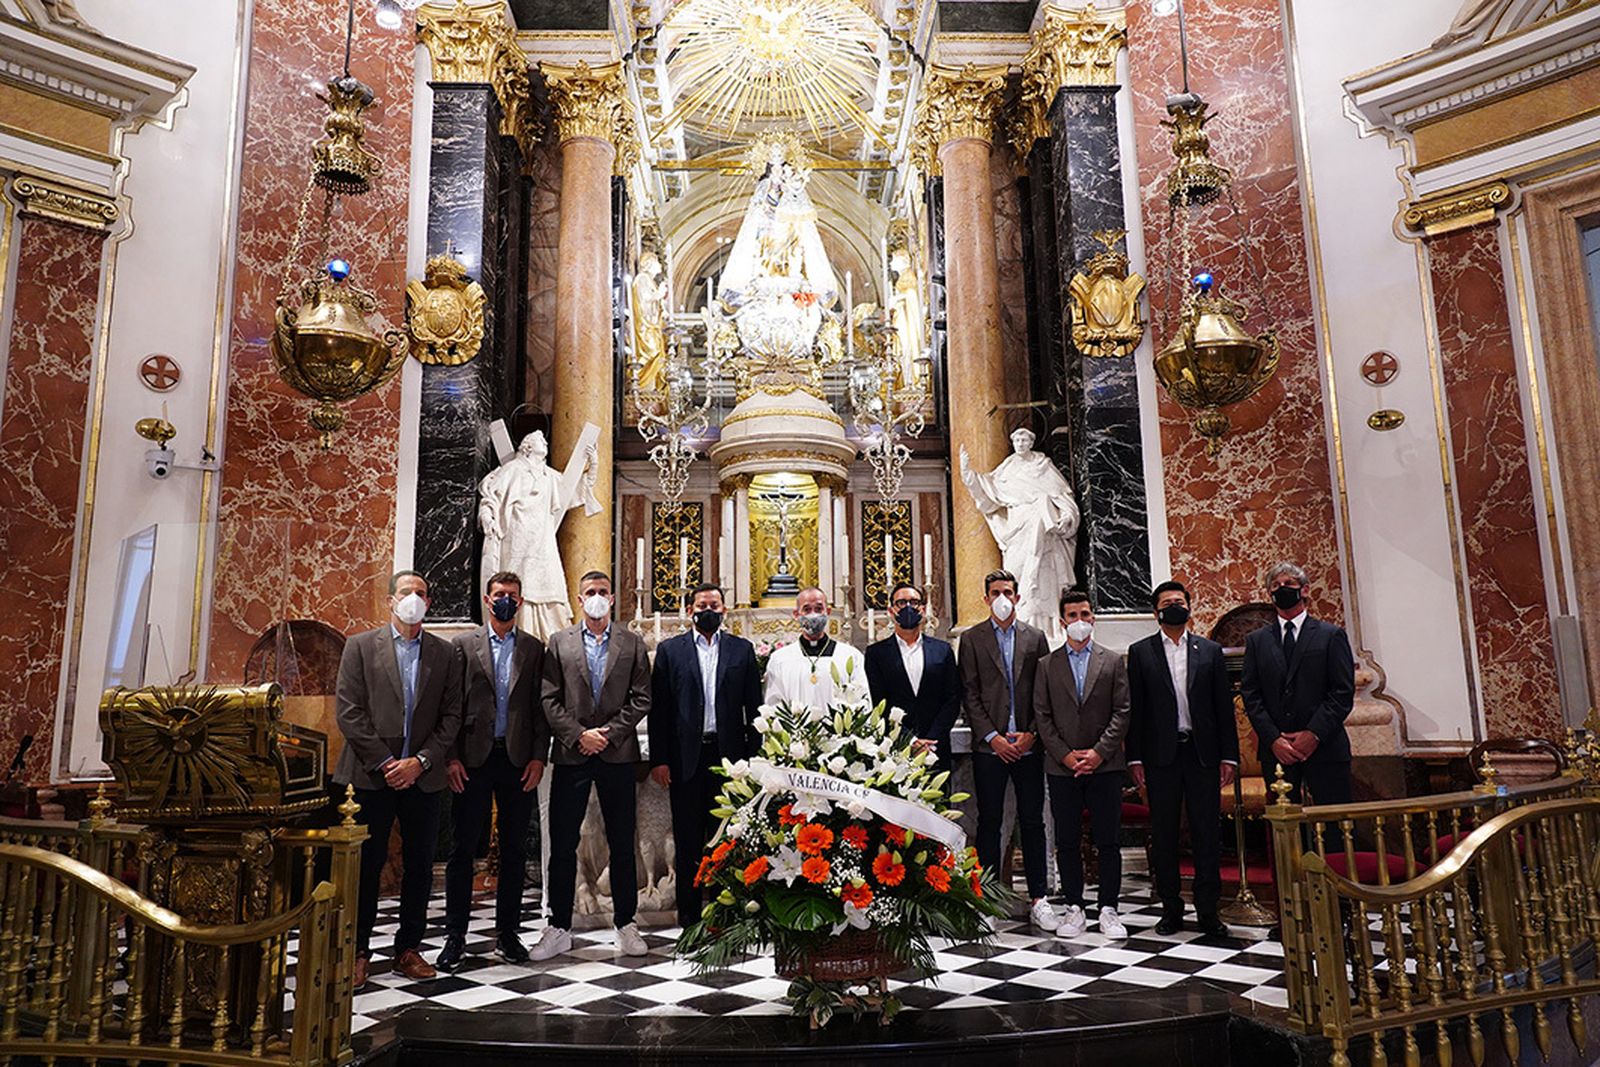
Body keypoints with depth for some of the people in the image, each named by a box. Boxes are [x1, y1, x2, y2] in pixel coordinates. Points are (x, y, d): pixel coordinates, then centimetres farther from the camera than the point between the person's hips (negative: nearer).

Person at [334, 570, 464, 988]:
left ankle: (408, 949, 19)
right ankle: (358, 952, 15)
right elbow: (348, 712, -4)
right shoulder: (361, 646, 2)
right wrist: (383, 762, -10)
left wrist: (420, 761, -8)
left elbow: (451, 717, 4)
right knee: (365, 864, 3)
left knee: (419, 866, 7)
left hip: (422, 776, 2)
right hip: (371, 775, -2)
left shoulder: (446, 654, 7)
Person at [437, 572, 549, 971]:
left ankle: (507, 933, 19)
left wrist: (539, 756, -2)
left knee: (515, 848, 8)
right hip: (473, 758, -2)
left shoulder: (534, 648, 9)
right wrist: (451, 757, -7)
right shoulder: (463, 644, 3)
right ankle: (455, 935, 14)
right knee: (462, 848, 3)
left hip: (518, 759, 2)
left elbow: (541, 707, 6)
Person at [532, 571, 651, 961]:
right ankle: (559, 929, 14)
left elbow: (641, 698, 1)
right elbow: (550, 699, 1)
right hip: (570, 754, 0)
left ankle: (626, 924, 18)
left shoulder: (633, 643, 7)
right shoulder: (560, 642, 7)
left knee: (623, 845, 6)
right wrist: (578, 735, -10)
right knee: (562, 845, 4)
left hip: (618, 754, 0)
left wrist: (609, 732, -9)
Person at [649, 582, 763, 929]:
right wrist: (659, 759, -4)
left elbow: (753, 707, 6)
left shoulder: (742, 650, 7)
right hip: (685, 757, 0)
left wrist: (754, 757, 0)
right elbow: (658, 708, 2)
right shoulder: (669, 650, 5)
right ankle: (689, 916, 16)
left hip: (728, 755, 0)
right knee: (688, 841, 7)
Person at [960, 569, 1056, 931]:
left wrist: (1032, 734, -5)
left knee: (1032, 821, 4)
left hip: (1028, 746, 1)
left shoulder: (1035, 638, 9)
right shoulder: (972, 639, 4)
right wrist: (992, 737, -9)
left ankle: (1039, 900, 11)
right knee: (989, 822, 4)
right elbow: (969, 695, -1)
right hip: (989, 747, -1)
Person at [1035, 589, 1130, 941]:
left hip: (1105, 764, -1)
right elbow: (1042, 716, 4)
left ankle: (1109, 909, 10)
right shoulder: (1047, 665, 8)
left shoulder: (1113, 661, 7)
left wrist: (1099, 752, -9)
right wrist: (1065, 754, -6)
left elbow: (1122, 712, 1)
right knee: (1067, 842, 4)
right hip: (1062, 767, 1)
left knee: (1108, 841, 2)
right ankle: (1074, 909, 13)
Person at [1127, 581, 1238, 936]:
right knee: (1163, 835, 5)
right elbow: (1134, 709, 2)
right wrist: (1135, 758, -4)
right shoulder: (1141, 652, 5)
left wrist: (1228, 756, 1)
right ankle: (1171, 909, 15)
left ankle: (1208, 911, 11)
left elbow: (1224, 706, 8)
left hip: (1203, 753, 1)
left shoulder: (1210, 651, 9)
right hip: (1161, 756, -1)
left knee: (1208, 833, 2)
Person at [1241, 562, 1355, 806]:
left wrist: (1314, 734, -11)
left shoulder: (1332, 635, 6)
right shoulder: (1256, 641, 12)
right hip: (1276, 751, 2)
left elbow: (1343, 693, -1)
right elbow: (1251, 696, 5)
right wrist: (1273, 739, -7)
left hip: (1324, 747, -1)